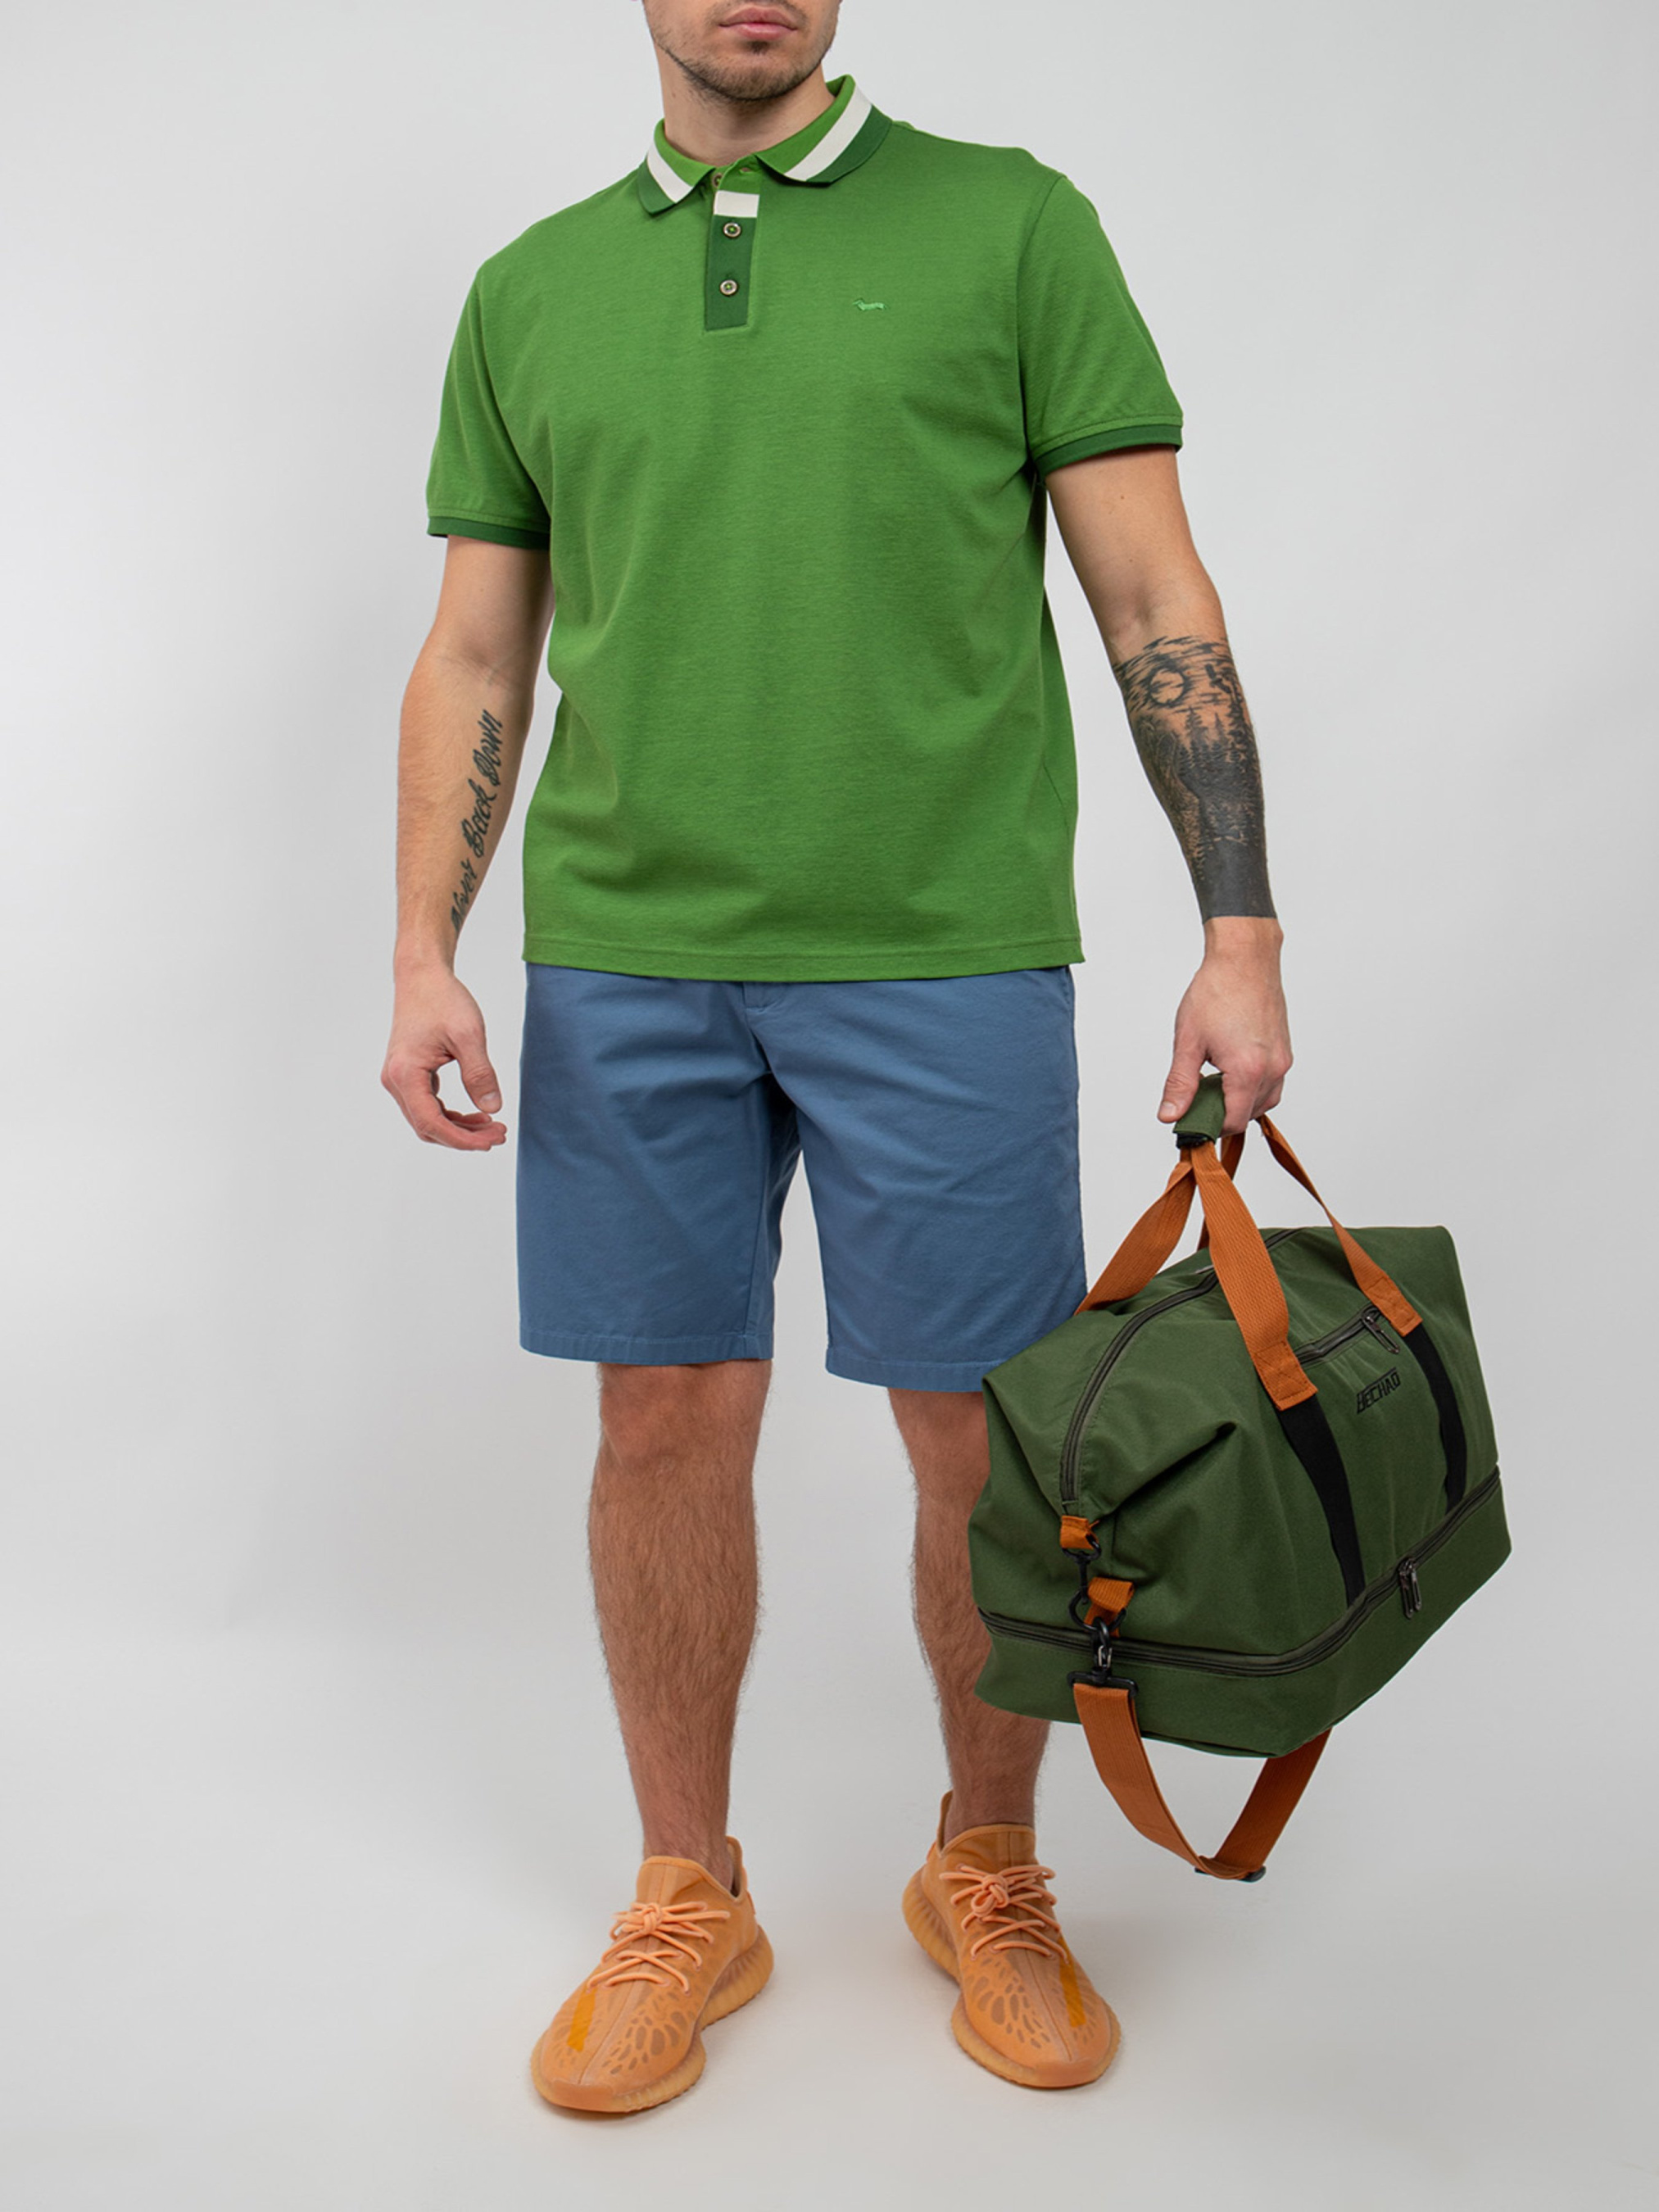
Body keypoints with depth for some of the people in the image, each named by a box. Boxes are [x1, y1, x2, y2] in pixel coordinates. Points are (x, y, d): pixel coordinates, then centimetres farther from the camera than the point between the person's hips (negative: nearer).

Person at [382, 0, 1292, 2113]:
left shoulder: (1009, 224, 4)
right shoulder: (526, 293, 13)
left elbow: (1153, 600, 0)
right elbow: (474, 657, 13)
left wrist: (1239, 933, -6)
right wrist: (425, 952, 3)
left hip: (945, 952, -2)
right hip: (624, 961, 3)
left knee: (980, 1445, 5)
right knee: (668, 1427, 8)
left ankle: (989, 1877, 29)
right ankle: (688, 1902, 28)